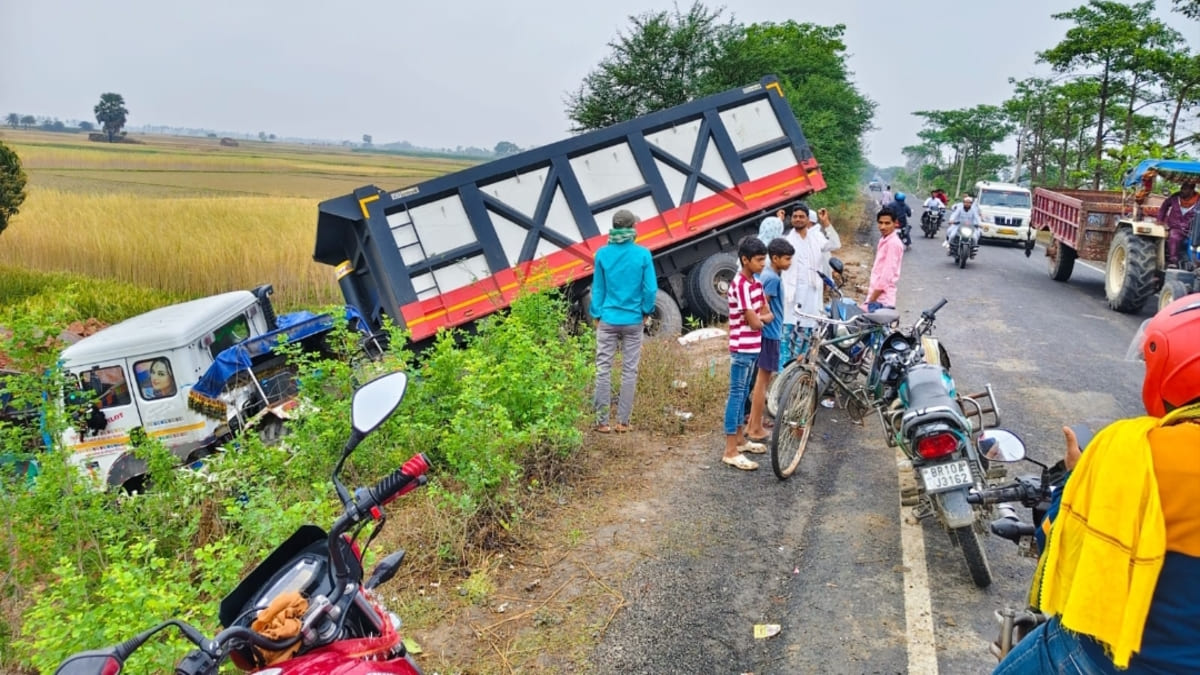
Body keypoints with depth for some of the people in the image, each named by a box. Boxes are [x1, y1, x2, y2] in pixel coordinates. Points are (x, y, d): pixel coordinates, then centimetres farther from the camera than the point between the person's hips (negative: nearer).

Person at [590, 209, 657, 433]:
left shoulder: (602, 254, -3)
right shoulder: (643, 254, -6)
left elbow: (597, 288, 3)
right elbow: (650, 289, -5)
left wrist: (596, 315, 12)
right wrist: (646, 312, 10)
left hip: (608, 320, 1)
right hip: (633, 320, 0)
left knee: (603, 369, 5)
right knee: (629, 371, 7)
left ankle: (602, 421, 6)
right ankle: (623, 421, 11)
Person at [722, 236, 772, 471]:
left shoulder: (755, 282, 10)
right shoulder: (741, 285, -19)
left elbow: (768, 315, 12)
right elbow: (754, 322, -22)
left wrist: (759, 318, -9)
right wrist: (760, 319, 0)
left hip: (753, 347, 9)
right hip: (742, 348, -9)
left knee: (744, 394, 18)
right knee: (736, 395, -7)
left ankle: (740, 439, 30)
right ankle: (730, 451, -4)